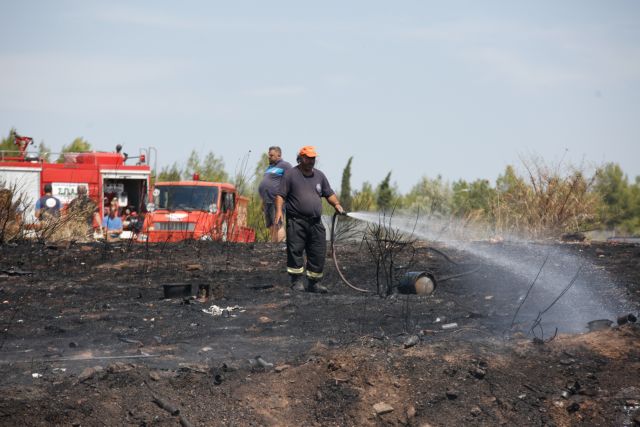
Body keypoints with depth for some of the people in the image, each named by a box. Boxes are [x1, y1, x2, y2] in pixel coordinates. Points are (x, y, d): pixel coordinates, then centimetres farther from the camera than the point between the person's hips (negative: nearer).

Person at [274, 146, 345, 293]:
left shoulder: (319, 175, 18)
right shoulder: (291, 174, 2)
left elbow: (329, 194, 22)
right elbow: (281, 195, -2)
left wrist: (336, 204, 3)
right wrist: (279, 211, -16)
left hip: (315, 223, 5)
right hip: (296, 221, -5)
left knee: (318, 253, 3)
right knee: (295, 251, -8)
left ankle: (313, 283, 11)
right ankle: (297, 282, -2)